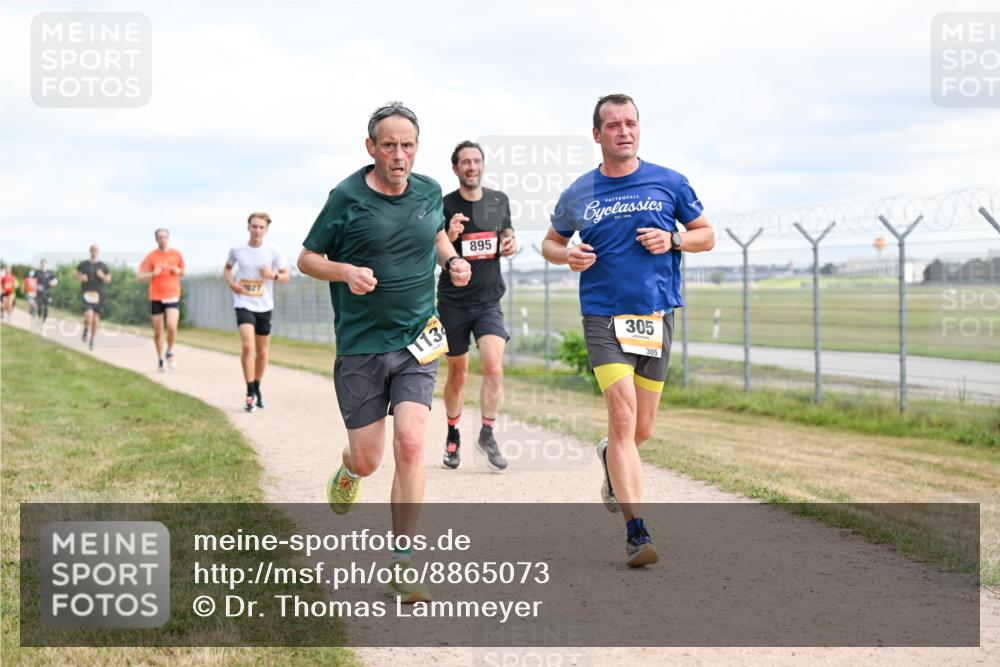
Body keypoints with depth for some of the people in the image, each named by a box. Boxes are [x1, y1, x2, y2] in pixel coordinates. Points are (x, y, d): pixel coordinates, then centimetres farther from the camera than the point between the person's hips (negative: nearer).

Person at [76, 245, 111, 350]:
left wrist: (103, 276, -9)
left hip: (98, 294, 2)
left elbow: (108, 279, 12)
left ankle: (92, 341, 20)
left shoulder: (103, 266, 7)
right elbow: (77, 274, 17)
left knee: (96, 319, 4)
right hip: (86, 293, -2)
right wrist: (81, 278, -6)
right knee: (89, 314, -24)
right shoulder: (83, 264, 5)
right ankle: (86, 330, 8)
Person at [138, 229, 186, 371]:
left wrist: (178, 271, -4)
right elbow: (139, 276, -3)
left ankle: (169, 353, 7)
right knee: (158, 332, 3)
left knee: (172, 327, -18)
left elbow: (182, 272, 20)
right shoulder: (151, 256, 0)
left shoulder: (176, 255, 5)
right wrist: (153, 274, -20)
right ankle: (160, 359, 21)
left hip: (173, 297, 0)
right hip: (156, 297, 0)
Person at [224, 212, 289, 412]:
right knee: (248, 346, -20)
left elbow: (286, 277, 5)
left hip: (264, 306, 2)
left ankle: (257, 389, 31)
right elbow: (227, 268, 18)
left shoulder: (272, 251, -2)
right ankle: (250, 394, -14)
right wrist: (231, 283, -2)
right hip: (244, 304, -2)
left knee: (262, 351, 10)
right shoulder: (237, 250, -1)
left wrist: (273, 275, -16)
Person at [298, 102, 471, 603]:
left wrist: (452, 260, 4)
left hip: (417, 342, 2)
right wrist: (345, 271, -19)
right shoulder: (346, 198, -8)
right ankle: (349, 469, 44)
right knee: (368, 459, 3)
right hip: (360, 347, -2)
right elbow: (307, 258, 1)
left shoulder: (430, 192, 4)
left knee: (410, 445, -14)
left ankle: (402, 564, -3)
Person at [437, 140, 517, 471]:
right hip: (453, 301, -1)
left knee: (494, 367, -16)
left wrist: (510, 245, -2)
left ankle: (487, 434, 0)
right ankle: (453, 437, 27)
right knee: (457, 374, 8)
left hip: (489, 300, 2)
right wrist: (449, 238, -24)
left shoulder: (500, 201, 4)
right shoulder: (445, 206, -6)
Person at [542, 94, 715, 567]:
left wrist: (672, 240, -9)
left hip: (656, 314, 2)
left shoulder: (669, 183, 4)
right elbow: (550, 242, 19)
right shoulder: (578, 195, 5)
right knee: (622, 416, -17)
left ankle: (612, 460, 46)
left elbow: (706, 235, 12)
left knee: (642, 430, 9)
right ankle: (636, 532, -16)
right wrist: (567, 255, -4)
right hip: (603, 316, -2)